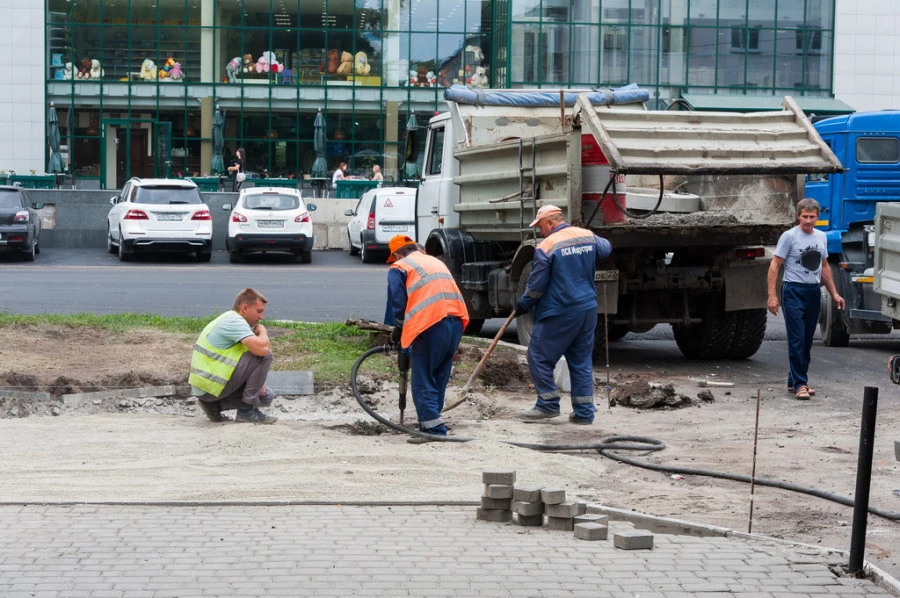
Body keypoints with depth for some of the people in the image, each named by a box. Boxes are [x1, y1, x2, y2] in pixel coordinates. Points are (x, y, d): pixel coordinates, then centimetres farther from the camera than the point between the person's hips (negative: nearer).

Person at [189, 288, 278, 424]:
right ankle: (247, 410, -9)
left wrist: (258, 384, 7)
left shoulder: (228, 320, 19)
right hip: (213, 386, -11)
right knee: (265, 355, -13)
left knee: (266, 396, 16)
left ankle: (214, 406, 10)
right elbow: (261, 348, -27)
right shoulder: (234, 321, -15)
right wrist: (262, 331, -3)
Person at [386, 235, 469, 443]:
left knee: (423, 382, 0)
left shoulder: (399, 268, 8)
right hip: (456, 321, 7)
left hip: (432, 326, -7)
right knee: (439, 379, 17)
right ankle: (430, 424, 22)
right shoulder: (436, 262, 28)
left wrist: (400, 328, 21)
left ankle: (434, 430, -6)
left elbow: (398, 303, 1)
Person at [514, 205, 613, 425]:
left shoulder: (546, 247, -14)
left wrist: (522, 305, 7)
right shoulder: (588, 236, 4)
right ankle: (584, 412, 10)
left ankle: (548, 404, 6)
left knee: (539, 357, 5)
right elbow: (606, 248, 27)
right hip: (588, 310, 7)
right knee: (581, 361, 11)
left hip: (559, 313, -7)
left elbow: (536, 286, -10)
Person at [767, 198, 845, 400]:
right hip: (794, 291, -6)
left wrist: (834, 293, 19)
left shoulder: (821, 237, 13)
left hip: (813, 292, 6)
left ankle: (794, 381, 19)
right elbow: (775, 266, -8)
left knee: (807, 340, 9)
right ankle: (800, 384, -9)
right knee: (797, 339, -9)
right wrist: (772, 296, -16)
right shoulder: (789, 236, -7)